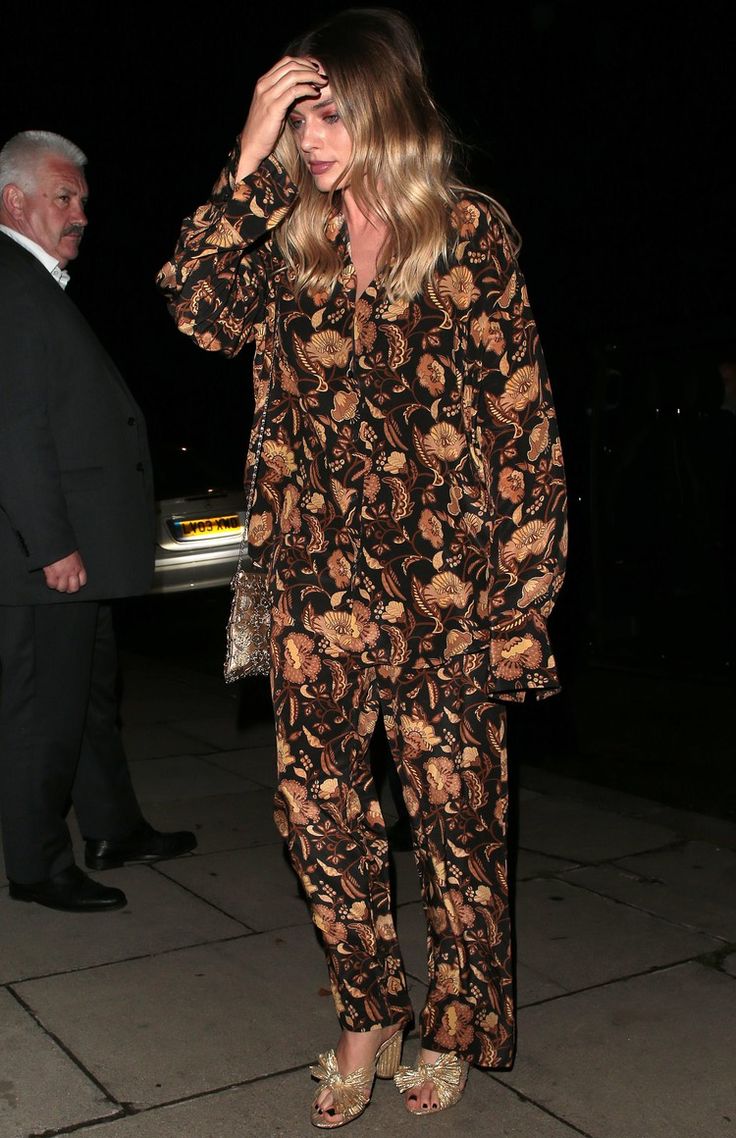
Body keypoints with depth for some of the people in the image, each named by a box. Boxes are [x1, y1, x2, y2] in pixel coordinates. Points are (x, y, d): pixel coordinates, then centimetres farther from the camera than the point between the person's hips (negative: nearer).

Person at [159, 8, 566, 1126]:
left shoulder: (472, 230, -1)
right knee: (316, 803, 6)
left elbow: (522, 415, -2)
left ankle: (455, 1031, 29)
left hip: (446, 576, -3)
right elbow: (201, 310, -9)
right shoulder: (286, 234, 8)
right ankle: (369, 1018, 28)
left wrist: (520, 584, -5)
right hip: (321, 579, 3)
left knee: (456, 813, 7)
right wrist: (251, 156, -11)